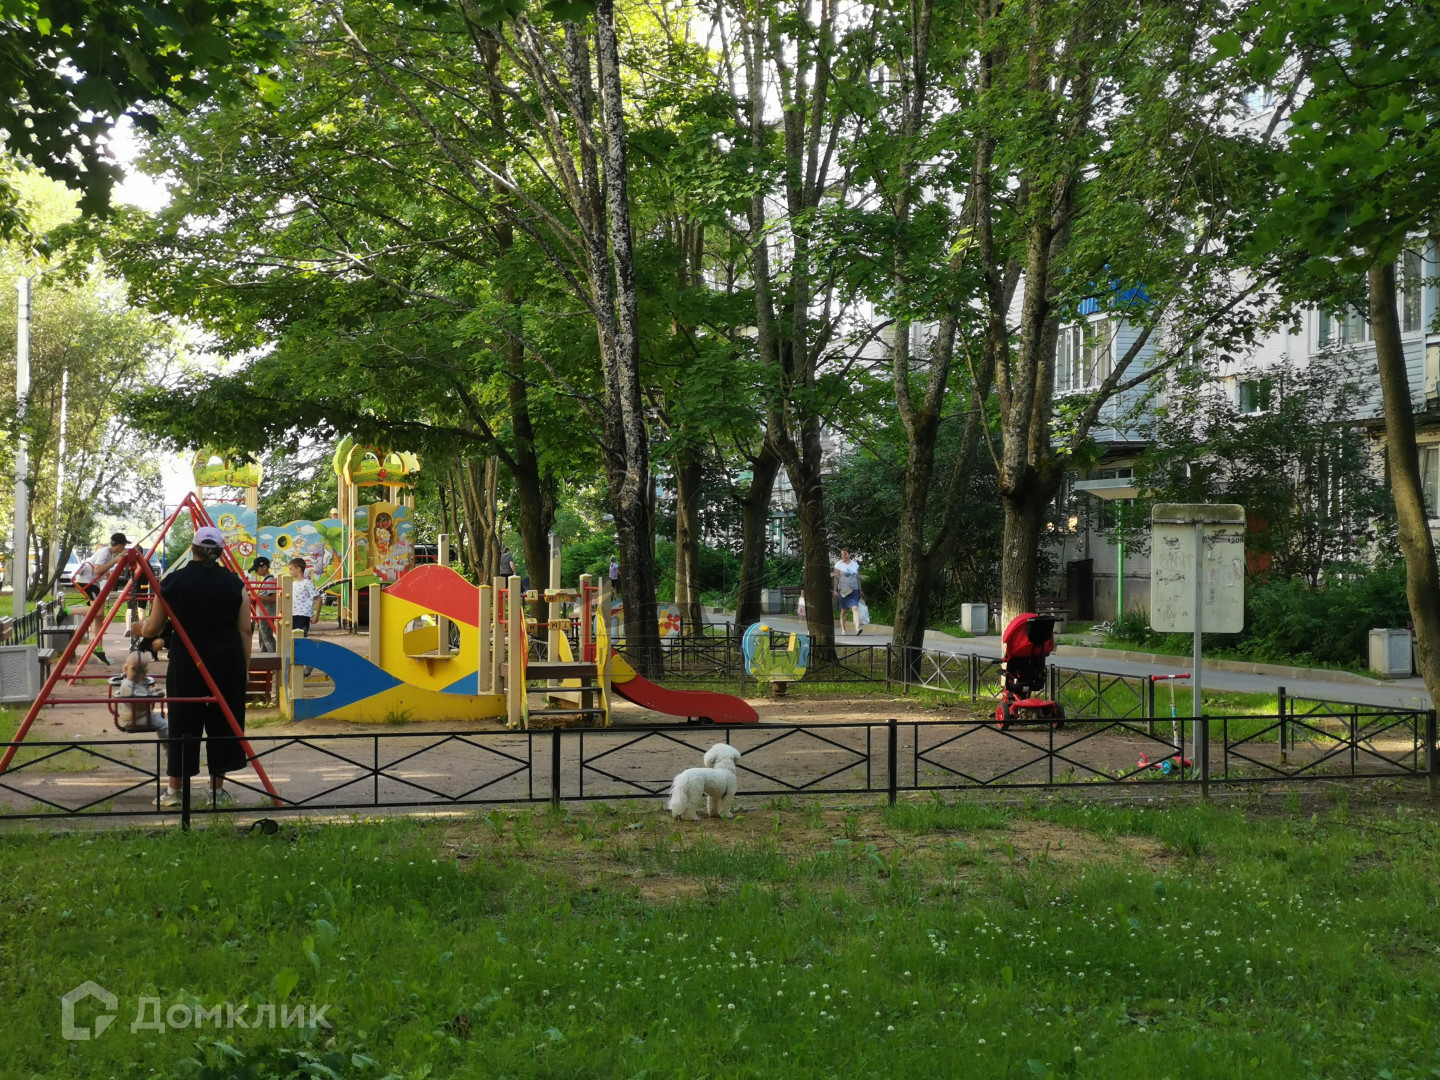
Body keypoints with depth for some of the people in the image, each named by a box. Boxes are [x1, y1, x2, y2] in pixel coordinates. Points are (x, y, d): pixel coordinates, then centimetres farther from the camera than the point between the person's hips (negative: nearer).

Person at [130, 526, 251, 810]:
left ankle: (173, 790, 12)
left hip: (186, 661, 0)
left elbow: (154, 628, 3)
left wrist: (138, 629, 25)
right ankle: (218, 790, 12)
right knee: (224, 722, 8)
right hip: (227, 661, 0)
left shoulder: (172, 582, -2)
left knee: (183, 722, 7)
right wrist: (245, 668, 8)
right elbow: (245, 631, 0)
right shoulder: (234, 584, 0)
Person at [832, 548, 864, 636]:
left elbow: (858, 578, 15)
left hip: (854, 590, 1)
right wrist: (835, 590, -5)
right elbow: (836, 578, 1)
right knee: (843, 610, 6)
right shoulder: (838, 565, 2)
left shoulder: (855, 564, 10)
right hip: (843, 590, -1)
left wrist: (860, 591, 14)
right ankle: (843, 629, 17)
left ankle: (857, 628, -28)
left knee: (855, 608, -16)